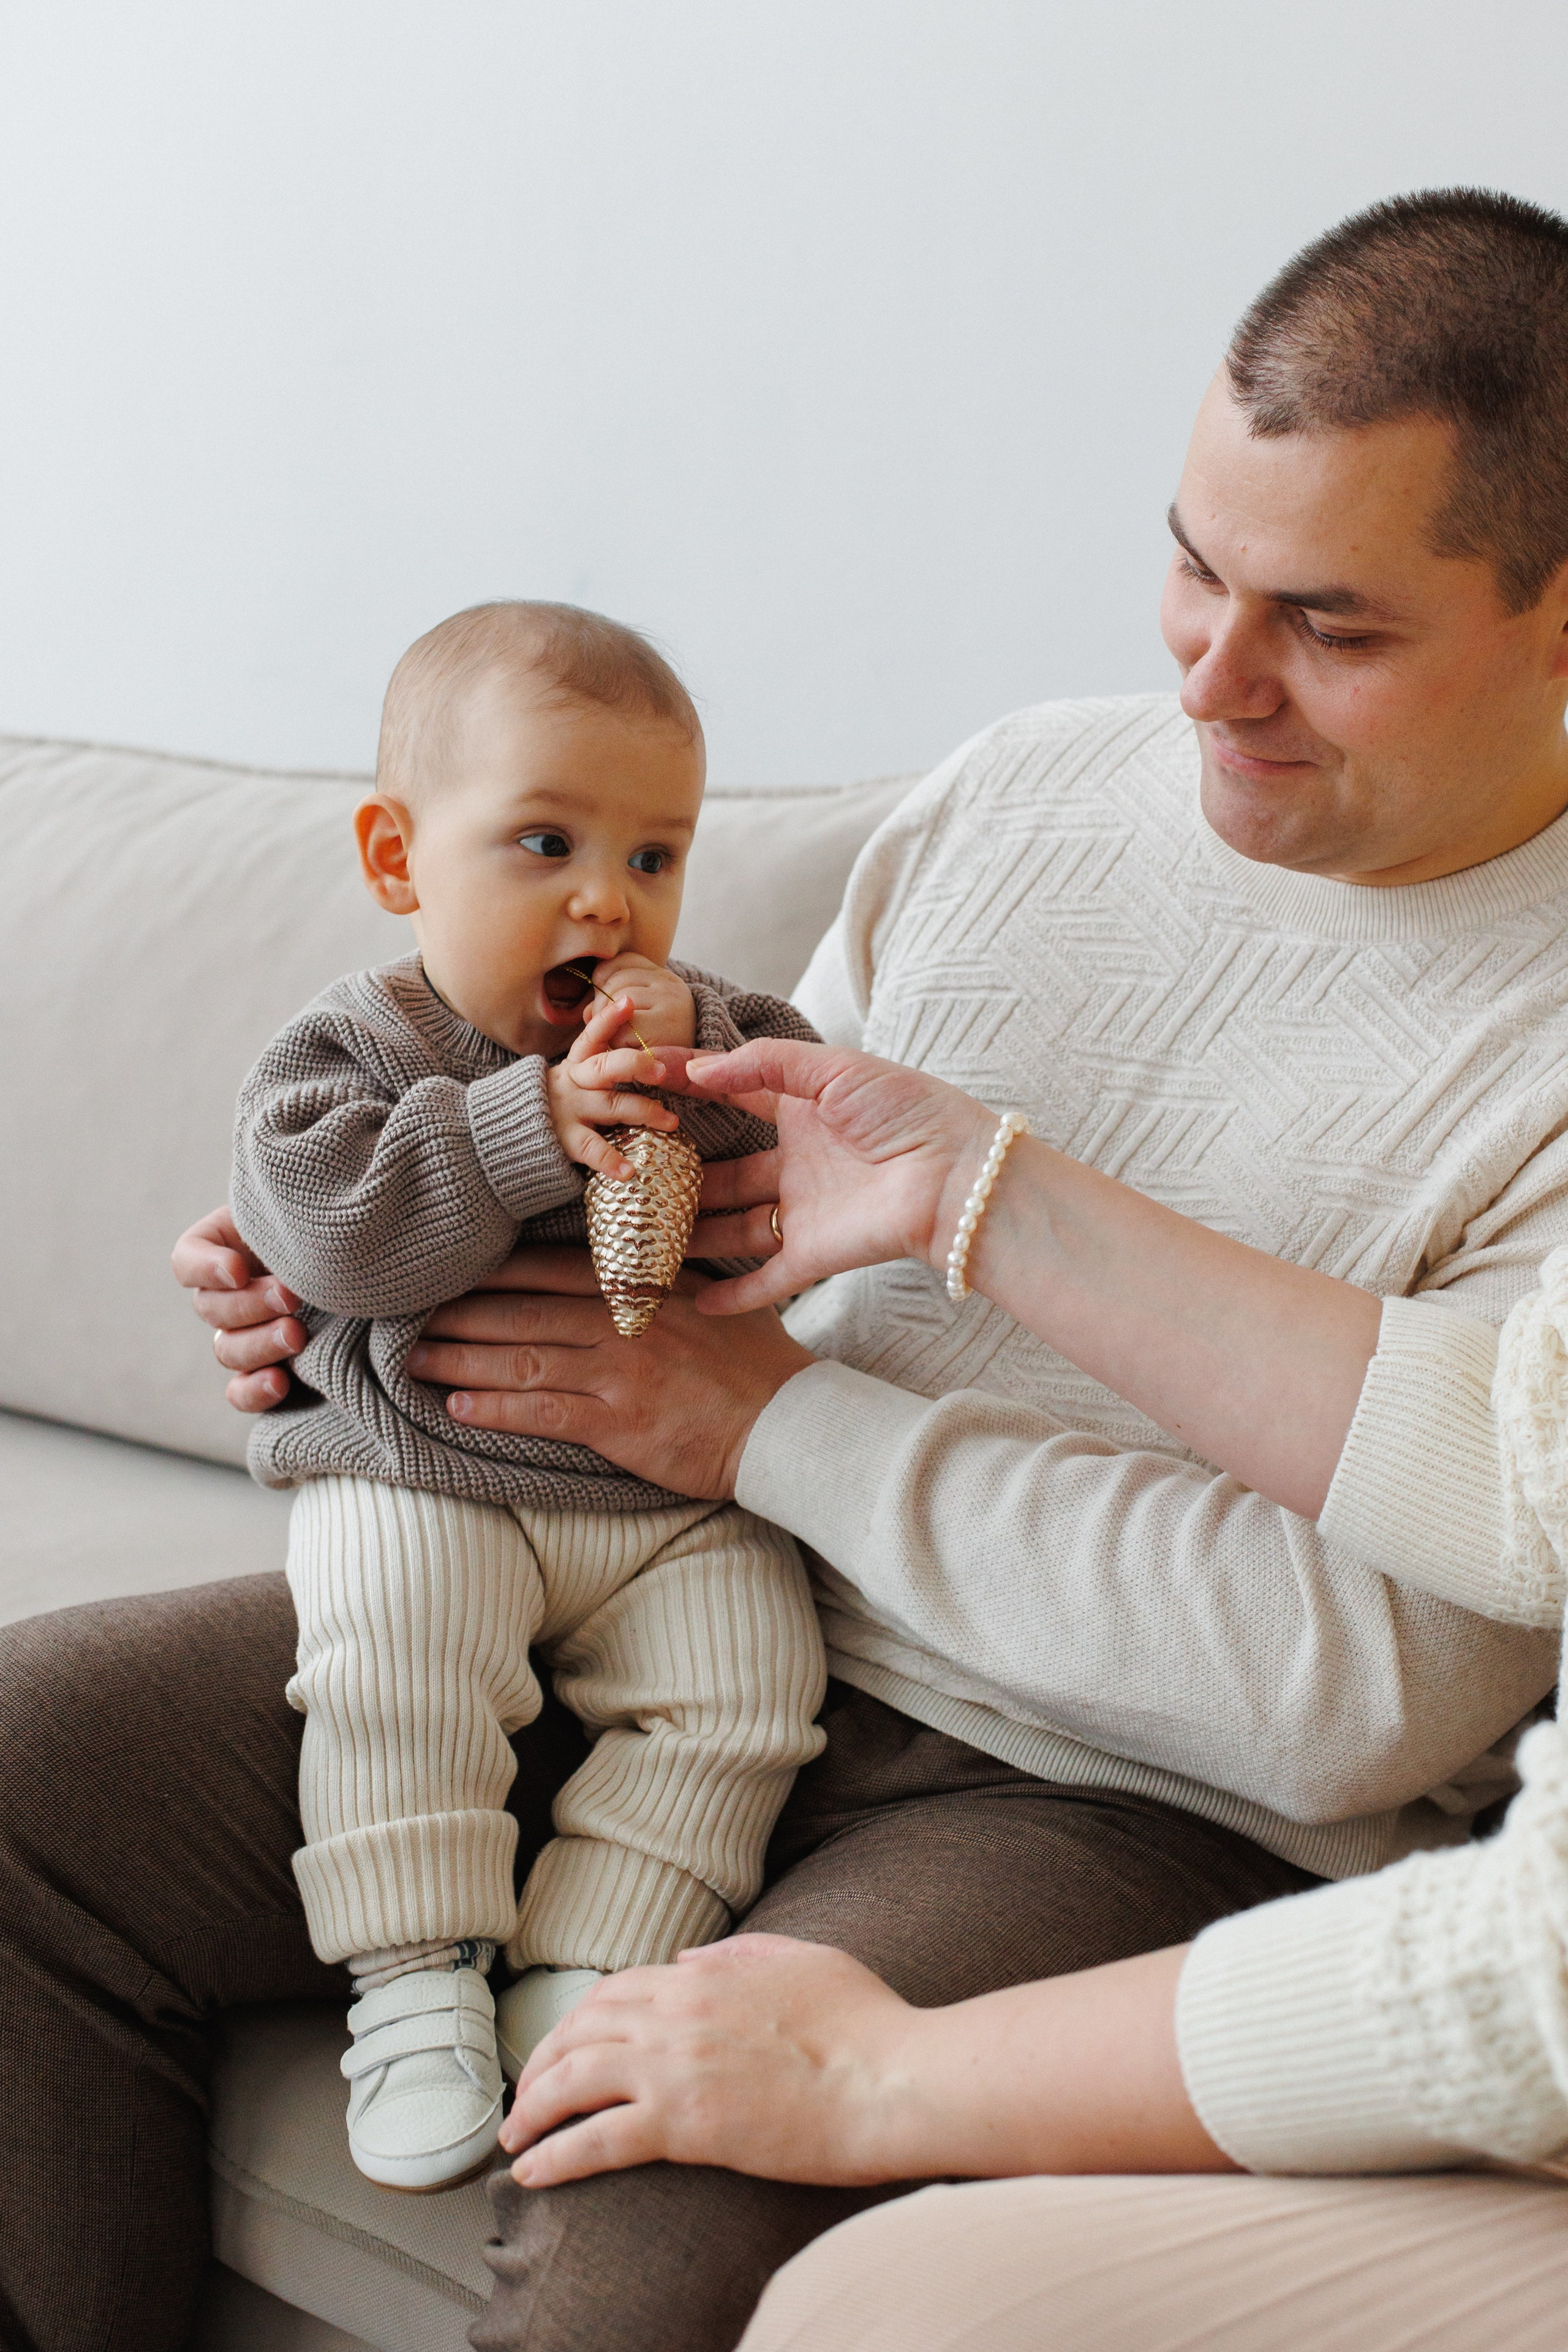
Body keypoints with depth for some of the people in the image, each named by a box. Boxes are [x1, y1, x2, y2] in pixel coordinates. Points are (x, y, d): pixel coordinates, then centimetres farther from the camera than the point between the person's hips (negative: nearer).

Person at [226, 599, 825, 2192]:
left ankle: (580, 1985, -8)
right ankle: (417, 1985, -14)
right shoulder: (351, 1046, -3)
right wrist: (532, 1128, -26)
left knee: (741, 1685, -16)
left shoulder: (705, 1025, 8)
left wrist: (706, 1063, -22)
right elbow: (330, 1224, -20)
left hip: (677, 1496, 3)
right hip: (416, 1479, -3)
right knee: (393, 1662, -27)